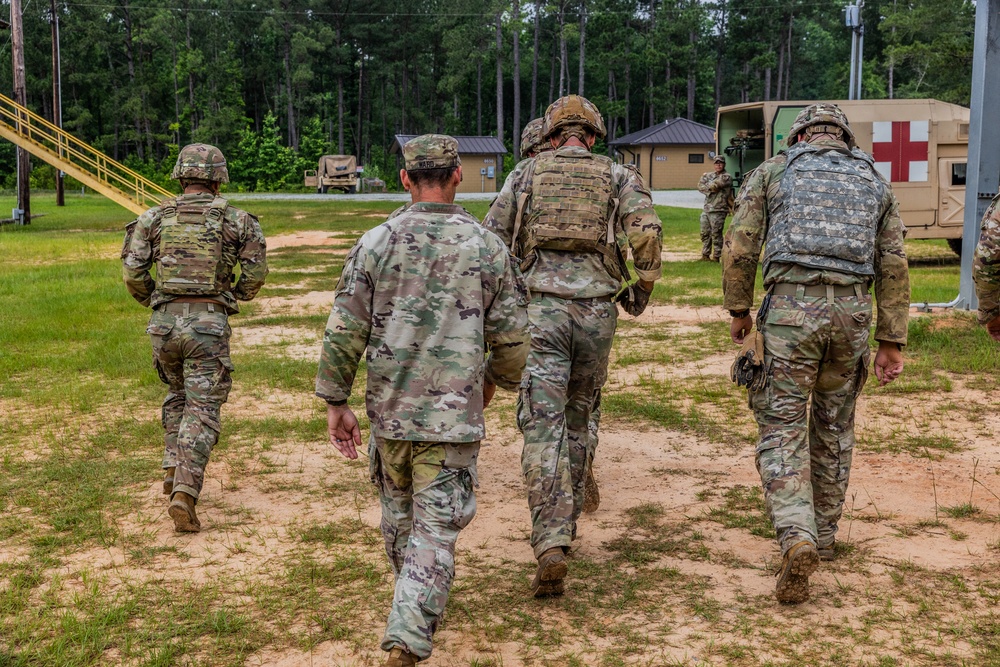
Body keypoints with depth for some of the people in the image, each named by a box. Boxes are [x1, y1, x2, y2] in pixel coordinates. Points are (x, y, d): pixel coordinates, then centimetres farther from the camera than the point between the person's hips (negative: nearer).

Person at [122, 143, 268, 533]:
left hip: (164, 321, 3)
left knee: (178, 393, 27)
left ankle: (174, 468, 20)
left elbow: (132, 270, 0)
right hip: (208, 323, -3)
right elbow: (256, 270, -3)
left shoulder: (155, 217, 7)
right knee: (202, 409, -1)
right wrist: (238, 295, 17)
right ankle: (184, 493, -14)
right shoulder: (235, 219, 3)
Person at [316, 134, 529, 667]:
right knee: (435, 533, 1)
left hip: (389, 411, 2)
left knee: (399, 508, 25)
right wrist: (496, 379, 20)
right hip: (455, 418, -2)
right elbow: (513, 338, 0)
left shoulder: (376, 243, -4)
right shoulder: (489, 248, -4)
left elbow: (343, 332, -6)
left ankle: (414, 601, 46)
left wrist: (336, 403, 4)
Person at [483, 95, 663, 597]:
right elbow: (646, 233, -4)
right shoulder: (619, 175, 13)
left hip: (540, 309, -1)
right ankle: (565, 525, 30)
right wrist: (642, 291, 10)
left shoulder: (527, 172, 14)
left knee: (543, 427, -5)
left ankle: (550, 546, -18)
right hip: (596, 310, 1)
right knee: (581, 418, 20)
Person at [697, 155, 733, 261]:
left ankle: (716, 256, 1)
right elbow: (700, 186, 2)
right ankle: (705, 255, 19)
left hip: (718, 211, -6)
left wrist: (707, 186, 2)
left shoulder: (726, 177, -3)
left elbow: (715, 184, -15)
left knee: (716, 234, -5)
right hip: (706, 209, 6)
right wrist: (711, 189, -12)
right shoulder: (708, 175, 16)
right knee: (705, 233, 10)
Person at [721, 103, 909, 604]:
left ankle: (796, 537, -19)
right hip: (851, 310, 3)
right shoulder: (875, 183, 18)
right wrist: (891, 342, 12)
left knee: (782, 427, 0)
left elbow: (739, 247, 2)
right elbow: (893, 267, 11)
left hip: (790, 306, -3)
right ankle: (823, 535, 29)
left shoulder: (772, 172, 11)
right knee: (834, 426, 18)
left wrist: (738, 309, 14)